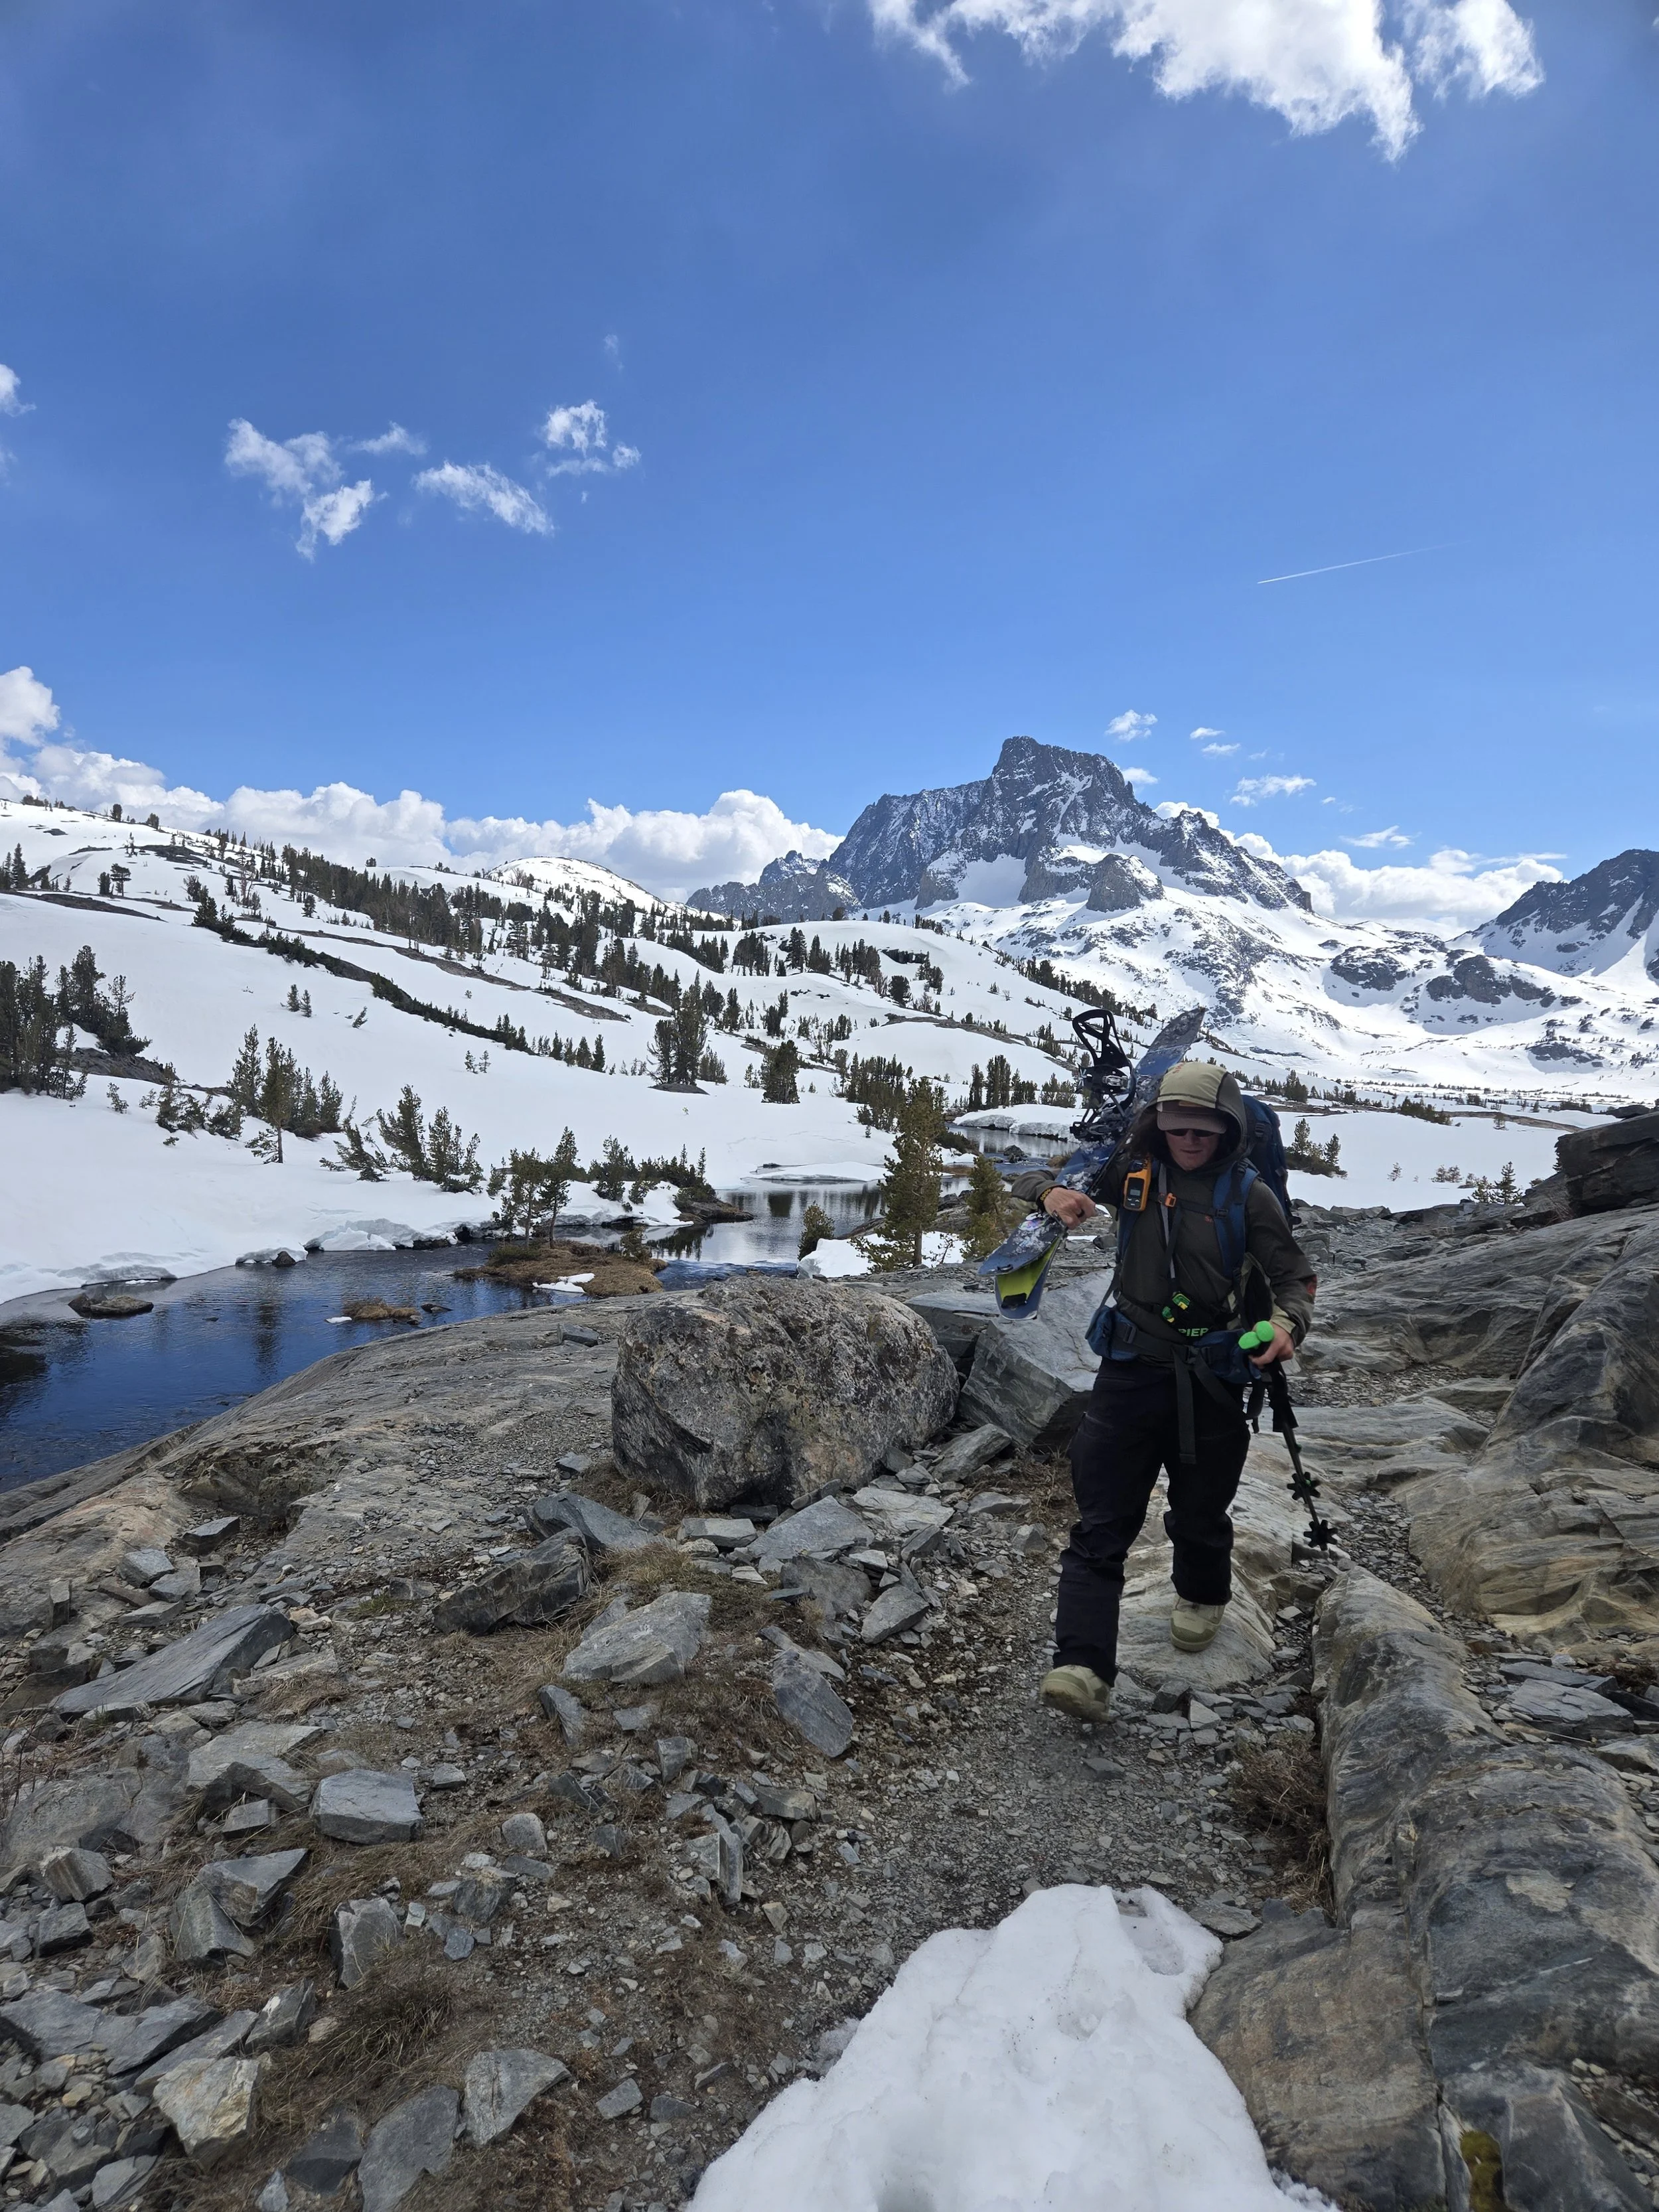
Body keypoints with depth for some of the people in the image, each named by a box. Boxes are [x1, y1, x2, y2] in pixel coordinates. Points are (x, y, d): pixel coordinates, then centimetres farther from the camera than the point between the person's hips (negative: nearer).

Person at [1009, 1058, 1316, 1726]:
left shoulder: (1248, 1194, -4)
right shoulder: (1133, 1170, -1)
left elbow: (1295, 1277, 0)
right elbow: (1032, 1177, 5)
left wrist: (1286, 1323, -22)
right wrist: (1052, 1194, -19)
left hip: (1211, 1378, 0)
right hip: (1132, 1365, 1)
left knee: (1199, 1513, 18)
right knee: (1101, 1525, -6)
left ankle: (1202, 1597, 50)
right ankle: (1083, 1669, -7)